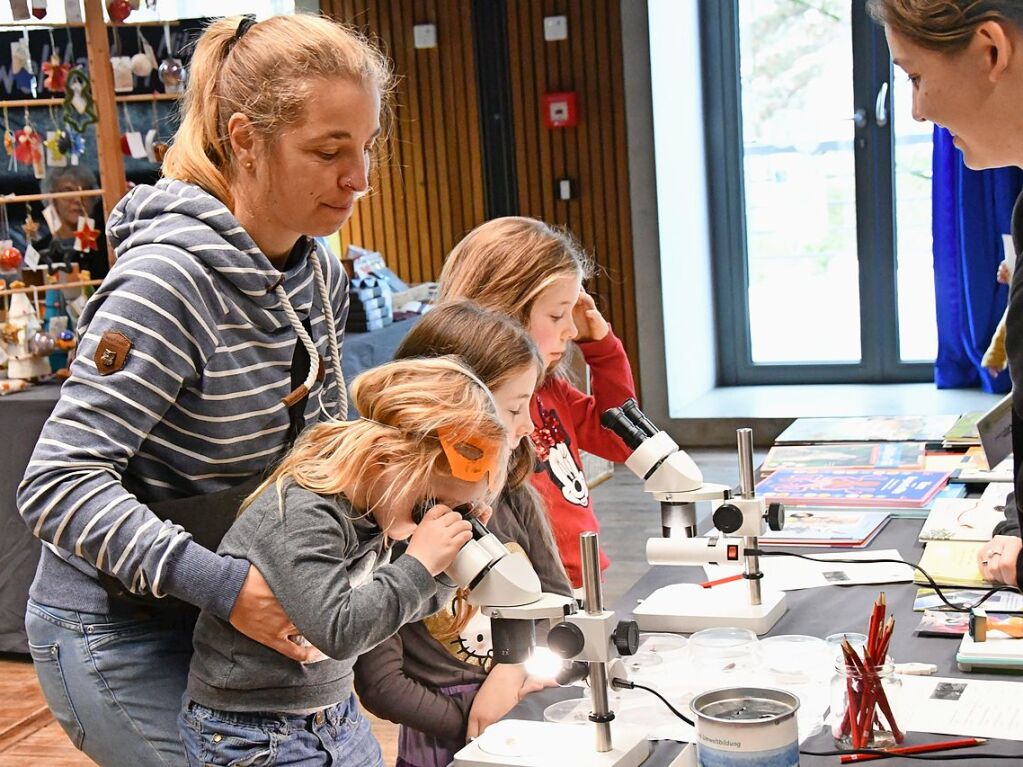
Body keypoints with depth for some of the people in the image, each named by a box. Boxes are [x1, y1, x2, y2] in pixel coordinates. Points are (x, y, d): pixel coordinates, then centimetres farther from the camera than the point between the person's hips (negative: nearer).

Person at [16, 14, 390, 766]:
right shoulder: (169, 280, -25)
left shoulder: (320, 276, 0)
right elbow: (59, 484, -28)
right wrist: (222, 584, -35)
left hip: (232, 622, 8)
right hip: (122, 637, -7)